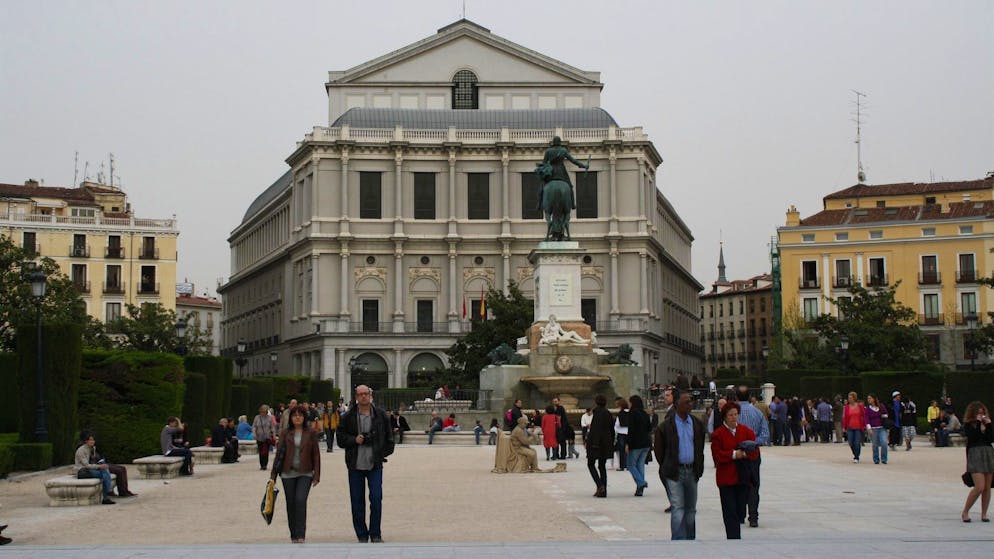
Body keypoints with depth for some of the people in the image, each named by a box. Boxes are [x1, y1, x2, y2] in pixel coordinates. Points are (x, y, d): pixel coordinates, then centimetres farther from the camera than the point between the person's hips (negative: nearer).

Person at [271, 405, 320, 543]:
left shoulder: (311, 433, 2)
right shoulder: (285, 434, 5)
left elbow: (316, 454, 3)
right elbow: (279, 453, 7)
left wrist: (316, 475, -2)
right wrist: (273, 475, 5)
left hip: (305, 473, -2)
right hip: (288, 473, 2)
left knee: (301, 501, -17)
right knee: (291, 504, 6)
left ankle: (300, 535, -12)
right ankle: (294, 536, 17)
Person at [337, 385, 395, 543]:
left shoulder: (381, 415, 4)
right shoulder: (348, 417, 2)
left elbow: (389, 437, 11)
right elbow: (340, 438, 2)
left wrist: (384, 453, 2)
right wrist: (354, 440, -14)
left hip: (375, 465, 0)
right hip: (355, 466, 1)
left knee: (376, 498, -8)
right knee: (357, 502, 4)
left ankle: (375, 534, 5)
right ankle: (362, 536, 14)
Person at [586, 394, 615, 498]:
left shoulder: (596, 412, -12)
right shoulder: (608, 414, 9)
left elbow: (594, 429, -18)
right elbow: (612, 430, 14)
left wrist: (587, 441, -14)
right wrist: (611, 443, 21)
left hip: (596, 442, -7)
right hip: (606, 443, 7)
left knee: (591, 464, 7)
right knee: (602, 466, 12)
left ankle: (600, 485, -12)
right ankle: (603, 491, 8)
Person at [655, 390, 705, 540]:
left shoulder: (697, 424, 7)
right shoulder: (666, 426, -6)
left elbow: (700, 448, 16)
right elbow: (658, 449, 2)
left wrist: (699, 468, 11)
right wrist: (667, 468, 4)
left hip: (692, 471, 4)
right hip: (675, 473, -4)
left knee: (691, 509, 12)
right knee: (678, 509, -11)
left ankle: (690, 541, 22)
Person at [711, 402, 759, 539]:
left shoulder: (747, 431, 7)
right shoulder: (718, 434, -2)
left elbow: (755, 452, 4)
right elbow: (717, 455, -10)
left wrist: (745, 454, -16)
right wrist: (734, 454, -19)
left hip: (743, 477, 3)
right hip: (726, 478, -3)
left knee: (740, 511, 8)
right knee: (730, 512, -7)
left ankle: (735, 536, 21)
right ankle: (734, 538, -8)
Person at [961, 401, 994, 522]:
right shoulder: (968, 424, 2)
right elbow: (974, 436, -15)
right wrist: (978, 423, -9)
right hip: (975, 454, -5)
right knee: (979, 487, -15)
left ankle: (984, 514, 13)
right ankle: (965, 512, -2)